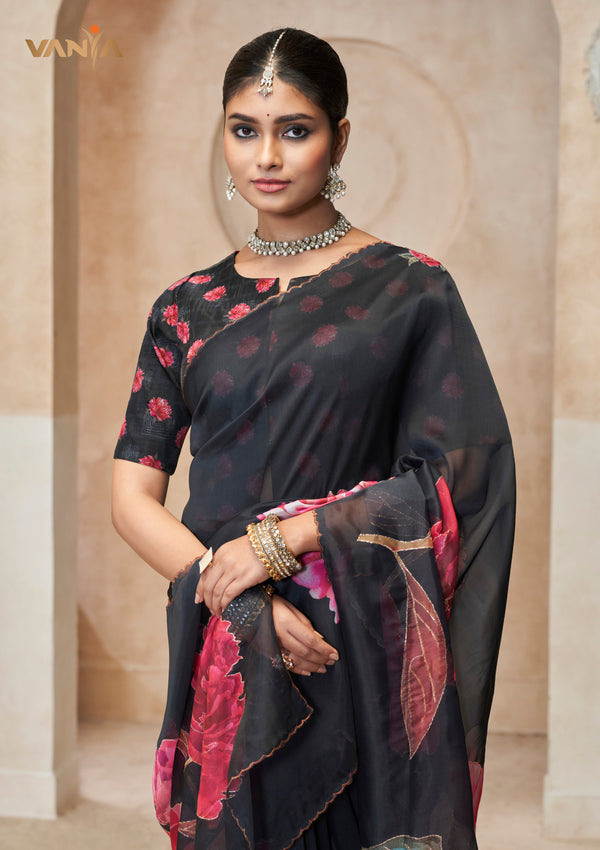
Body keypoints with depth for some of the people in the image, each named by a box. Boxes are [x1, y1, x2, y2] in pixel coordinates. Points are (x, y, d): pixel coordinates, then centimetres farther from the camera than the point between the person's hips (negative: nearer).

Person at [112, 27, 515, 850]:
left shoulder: (411, 289, -2)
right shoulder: (188, 308, 7)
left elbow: (454, 479, -7)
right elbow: (133, 495, 2)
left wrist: (277, 540, -13)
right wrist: (245, 601, -13)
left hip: (372, 653, -2)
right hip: (228, 660, 2)